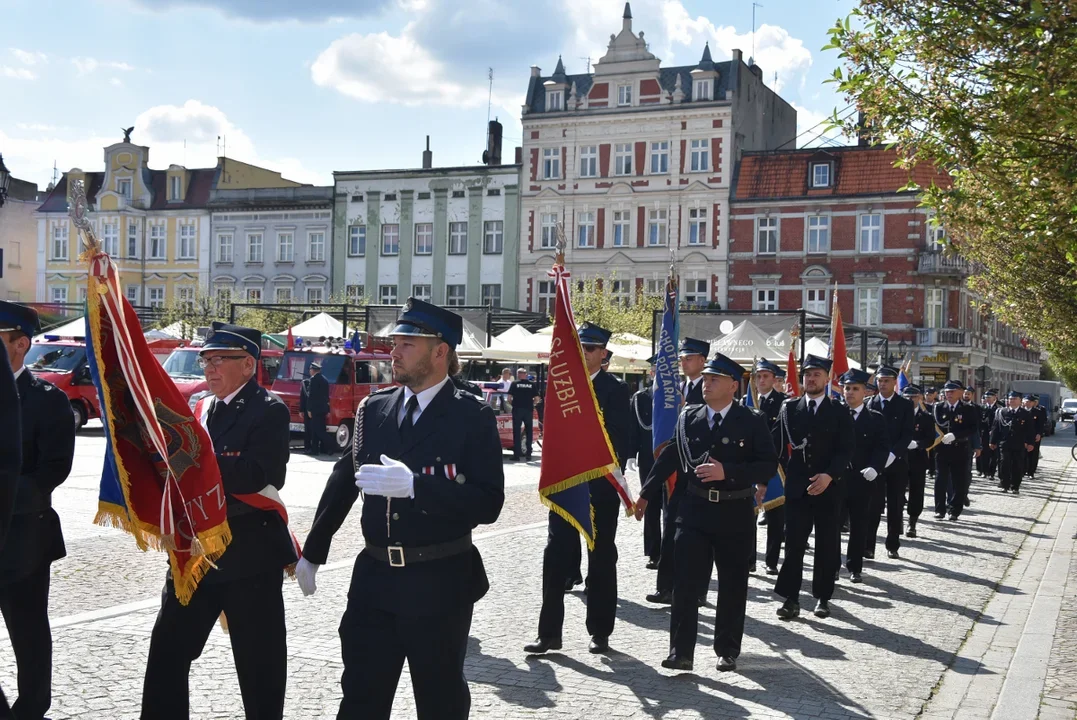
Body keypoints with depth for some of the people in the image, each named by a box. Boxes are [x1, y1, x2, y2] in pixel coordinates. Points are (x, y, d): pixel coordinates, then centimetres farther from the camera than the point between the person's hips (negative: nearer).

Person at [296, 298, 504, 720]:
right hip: (374, 576, 4)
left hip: (440, 583, -4)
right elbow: (343, 482, 15)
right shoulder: (373, 408, 5)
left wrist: (414, 485, -27)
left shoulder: (473, 417, -10)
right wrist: (312, 553, 19)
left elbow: (488, 503, -18)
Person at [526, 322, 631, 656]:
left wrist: (611, 476, -13)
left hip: (601, 487, -3)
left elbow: (622, 440, -7)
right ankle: (549, 632, 6)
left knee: (601, 560, 7)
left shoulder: (615, 390, -3)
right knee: (555, 557, 0)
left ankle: (599, 632, 17)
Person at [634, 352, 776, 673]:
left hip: (735, 514, -1)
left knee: (733, 586, 9)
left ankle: (728, 651, 23)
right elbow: (671, 457, 13)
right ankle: (681, 652, -1)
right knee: (685, 583, -4)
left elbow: (769, 464, -9)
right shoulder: (689, 417, 5)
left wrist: (727, 472, -20)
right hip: (694, 511, 2)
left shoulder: (753, 421, -4)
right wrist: (646, 494, 15)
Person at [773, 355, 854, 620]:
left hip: (828, 488, 0)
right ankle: (791, 598, -1)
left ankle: (823, 596, 18)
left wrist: (829, 475, -17)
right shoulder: (789, 408, 7)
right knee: (793, 543, -4)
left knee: (826, 545, 7)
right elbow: (778, 444, 5)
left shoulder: (839, 412, 3)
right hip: (796, 487, 1)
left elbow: (847, 449, -4)